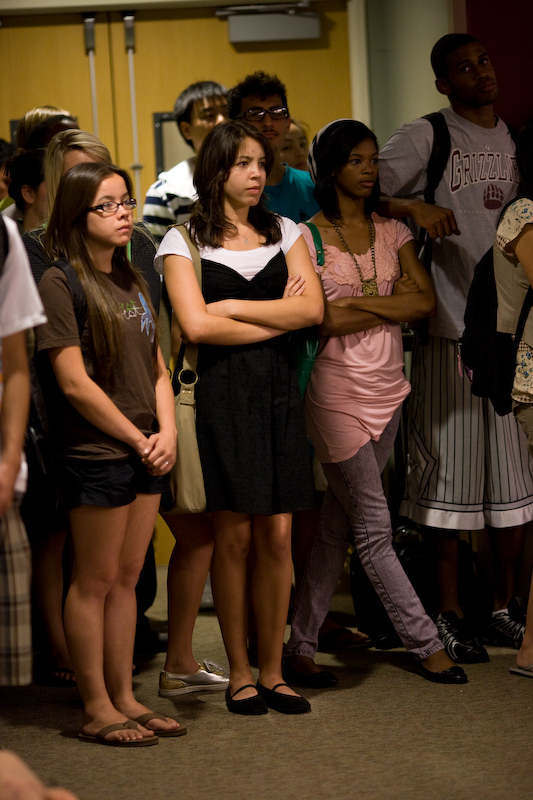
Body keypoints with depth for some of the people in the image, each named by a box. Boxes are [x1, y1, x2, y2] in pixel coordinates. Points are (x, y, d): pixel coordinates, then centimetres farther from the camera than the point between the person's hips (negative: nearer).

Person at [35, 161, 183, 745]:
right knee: (94, 580, 0)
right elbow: (75, 383, -14)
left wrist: (167, 432, 1)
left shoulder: (132, 282, 14)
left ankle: (124, 698, 18)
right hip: (95, 455, -7)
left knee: (126, 577, 11)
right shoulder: (58, 284, -10)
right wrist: (137, 438, -8)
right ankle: (97, 710, 6)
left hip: (146, 453, 7)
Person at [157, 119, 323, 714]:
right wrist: (277, 319, -4)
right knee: (233, 534, -2)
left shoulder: (284, 232, 13)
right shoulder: (184, 240, 2)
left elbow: (312, 309, -1)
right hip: (221, 391, -3)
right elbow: (196, 325, -12)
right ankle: (239, 672, 9)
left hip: (278, 387, 3)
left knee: (277, 535, 2)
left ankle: (273, 671, 11)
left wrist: (234, 308, -6)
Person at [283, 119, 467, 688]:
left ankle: (301, 647, 16)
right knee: (374, 527, -4)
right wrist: (393, 302, -9)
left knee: (337, 527, 8)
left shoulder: (391, 231, 10)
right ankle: (425, 644, 5)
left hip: (388, 387, 5)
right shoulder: (308, 235, -5)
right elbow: (323, 320, -16)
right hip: (338, 390, -5)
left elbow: (426, 300, -1)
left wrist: (358, 302, -12)